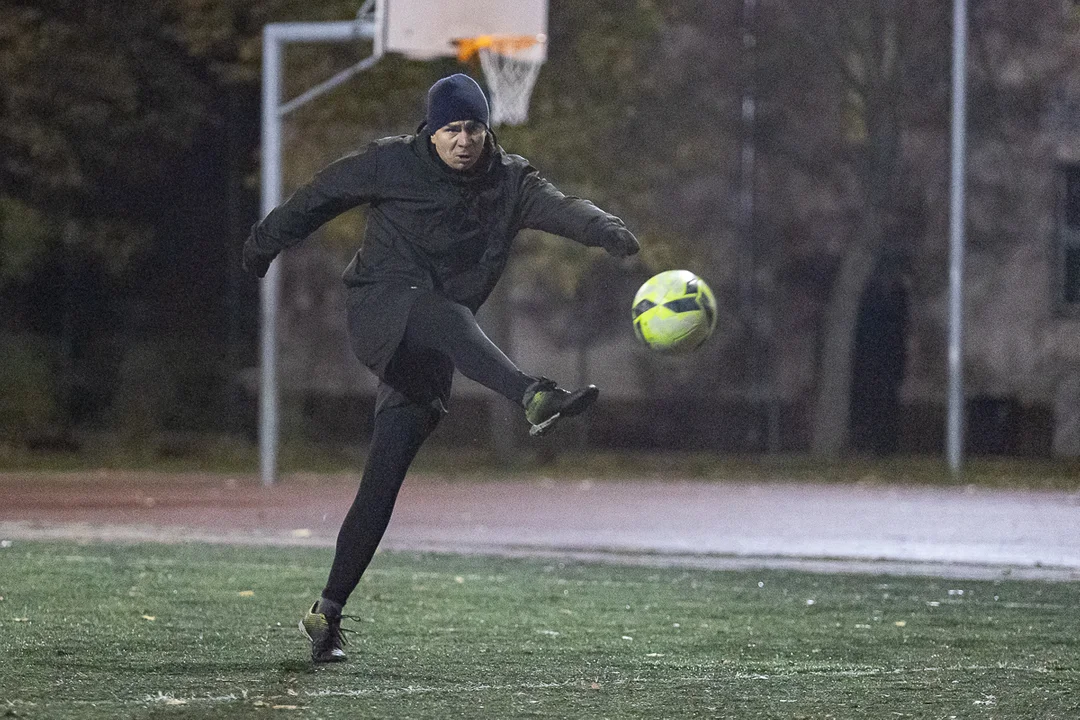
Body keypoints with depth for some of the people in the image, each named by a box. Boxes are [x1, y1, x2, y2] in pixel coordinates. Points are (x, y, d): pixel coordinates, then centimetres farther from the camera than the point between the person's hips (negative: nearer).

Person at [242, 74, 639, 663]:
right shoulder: (392, 163, 1)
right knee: (448, 317, -37)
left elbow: (557, 207, -15)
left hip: (426, 358, 3)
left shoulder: (509, 182, 5)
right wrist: (265, 243, 25)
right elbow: (320, 196, 14)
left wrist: (604, 229, -35)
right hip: (377, 310, -3)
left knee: (383, 482, -1)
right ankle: (535, 399, -65)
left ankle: (327, 612, 3)